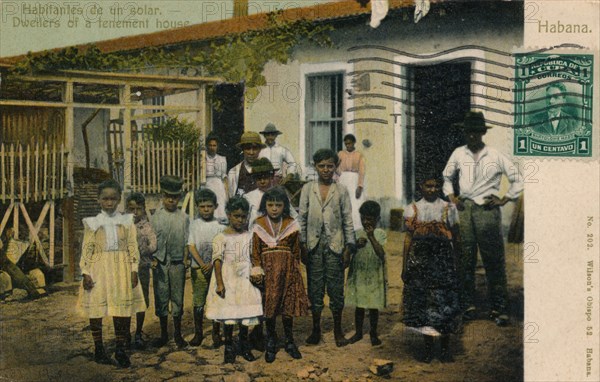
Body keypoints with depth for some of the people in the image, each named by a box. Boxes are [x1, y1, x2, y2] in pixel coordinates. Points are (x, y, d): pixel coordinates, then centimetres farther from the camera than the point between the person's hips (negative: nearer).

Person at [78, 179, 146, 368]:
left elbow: (132, 246, 4)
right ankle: (99, 349, 17)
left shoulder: (127, 221, 6)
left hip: (121, 269, 1)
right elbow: (86, 249, 1)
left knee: (123, 309, 0)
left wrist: (134, 269, -3)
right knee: (96, 308, 4)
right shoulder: (92, 223, 3)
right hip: (98, 269, -1)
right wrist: (86, 273, -6)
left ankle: (120, 349, 13)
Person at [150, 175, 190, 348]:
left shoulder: (183, 217, 3)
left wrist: (185, 262, -3)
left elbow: (187, 242, 4)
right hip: (160, 262, 0)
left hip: (177, 263, 0)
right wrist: (154, 259, -6)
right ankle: (163, 334, 18)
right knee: (161, 297, 6)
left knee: (177, 297, 6)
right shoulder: (156, 217, 3)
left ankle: (178, 334, 17)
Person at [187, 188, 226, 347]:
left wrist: (212, 264, -15)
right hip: (198, 268, 1)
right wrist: (202, 264, -13)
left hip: (215, 268, -1)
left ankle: (216, 333, 11)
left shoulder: (219, 225, 1)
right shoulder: (194, 224, 4)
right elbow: (191, 246, -2)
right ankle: (198, 333, 14)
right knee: (198, 301, 4)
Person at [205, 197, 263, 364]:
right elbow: (217, 260, -10)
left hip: (245, 279, 3)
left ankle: (244, 346, 22)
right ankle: (229, 347, 14)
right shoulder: (221, 238, -6)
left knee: (245, 311, 7)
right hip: (228, 280, -3)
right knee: (228, 313, 0)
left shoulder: (249, 236, 5)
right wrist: (219, 283, -16)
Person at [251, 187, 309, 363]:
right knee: (269, 304, 2)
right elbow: (255, 251, 1)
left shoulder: (291, 225, 3)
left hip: (287, 269, 1)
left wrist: (295, 269, 8)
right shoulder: (259, 225, 0)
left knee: (288, 304, 5)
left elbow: (296, 251, 9)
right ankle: (271, 343, 17)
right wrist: (257, 270, -7)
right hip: (268, 269, -1)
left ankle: (289, 341, 21)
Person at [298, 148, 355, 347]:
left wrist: (348, 247, -1)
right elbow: (302, 218, 5)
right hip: (314, 245, 1)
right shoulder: (307, 189, 4)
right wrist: (303, 245, -2)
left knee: (336, 288, 3)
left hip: (335, 245, 0)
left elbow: (348, 220, 4)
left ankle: (338, 329, 16)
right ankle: (316, 329, 17)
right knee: (315, 287, 5)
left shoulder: (341, 191, 3)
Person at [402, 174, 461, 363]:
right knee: (422, 303, 5)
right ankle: (428, 347, 17)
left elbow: (456, 238, 6)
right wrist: (405, 267, 0)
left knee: (443, 304, 0)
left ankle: (445, 347, 14)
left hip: (443, 262, -1)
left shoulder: (449, 208, 3)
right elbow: (408, 239, 3)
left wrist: (454, 261, 4)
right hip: (419, 261, 1)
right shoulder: (412, 209, 5)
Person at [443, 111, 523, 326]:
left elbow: (517, 179, 8)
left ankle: (498, 308, 3)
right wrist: (452, 197, 12)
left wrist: (504, 200, 1)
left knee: (494, 260, -3)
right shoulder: (458, 154, 9)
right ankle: (467, 304, 13)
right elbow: (446, 177, 24)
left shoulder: (495, 156, 2)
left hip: (488, 210, -2)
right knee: (465, 258, 4)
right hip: (464, 210, 3)